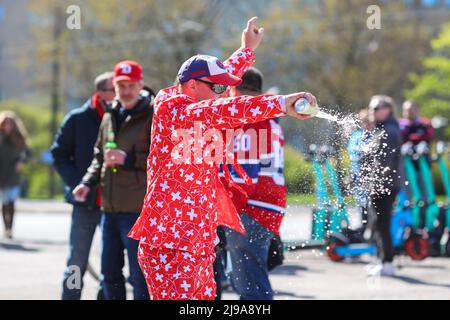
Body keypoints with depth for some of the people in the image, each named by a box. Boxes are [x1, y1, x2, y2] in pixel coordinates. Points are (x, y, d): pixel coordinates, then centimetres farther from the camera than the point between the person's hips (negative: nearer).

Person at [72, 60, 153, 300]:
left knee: (139, 274, -5)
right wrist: (88, 182, 9)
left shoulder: (153, 116, -6)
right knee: (110, 272, 14)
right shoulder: (110, 116, 15)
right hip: (109, 208, 7)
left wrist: (128, 159, -18)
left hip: (138, 209, -7)